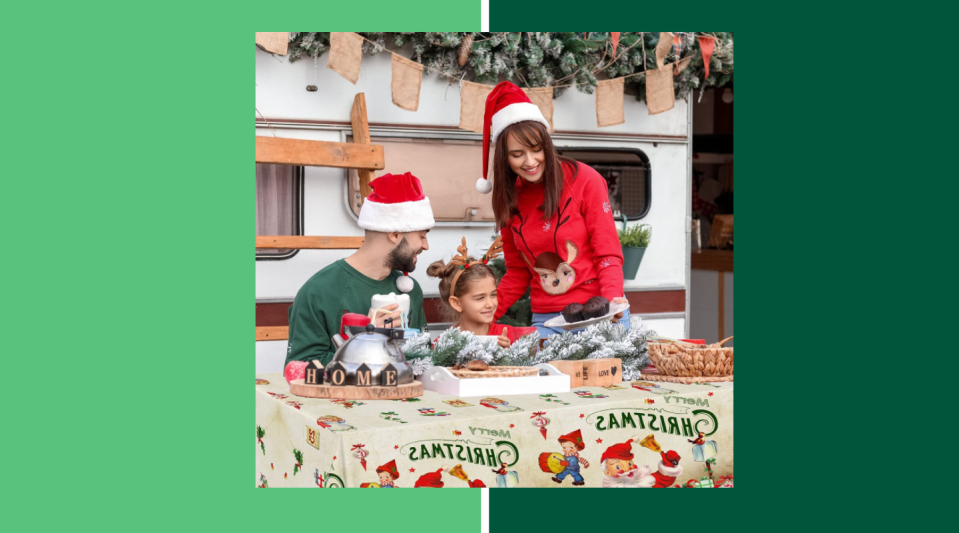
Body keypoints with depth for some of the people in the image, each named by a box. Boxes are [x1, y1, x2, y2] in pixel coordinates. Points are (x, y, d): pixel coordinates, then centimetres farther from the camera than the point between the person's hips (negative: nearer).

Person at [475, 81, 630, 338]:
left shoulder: (585, 180, -7)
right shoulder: (509, 199, 5)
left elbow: (608, 254, -6)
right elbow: (517, 273, 11)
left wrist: (612, 301, -23)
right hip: (545, 321, 3)